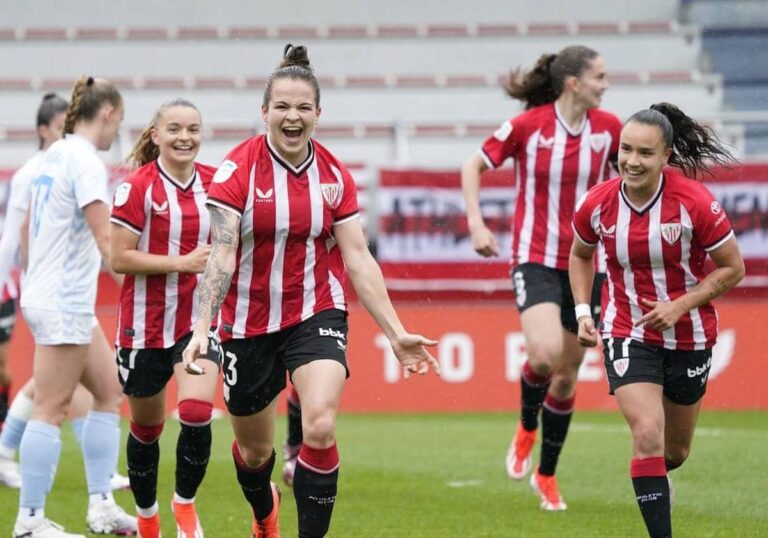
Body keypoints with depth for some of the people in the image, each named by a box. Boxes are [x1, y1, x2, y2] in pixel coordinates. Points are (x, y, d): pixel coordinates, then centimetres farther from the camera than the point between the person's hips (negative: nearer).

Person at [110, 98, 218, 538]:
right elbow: (119, 258, -14)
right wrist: (183, 262, -19)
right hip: (146, 322, -2)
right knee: (146, 427, 11)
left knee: (197, 414, -17)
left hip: (200, 318, 2)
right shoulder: (138, 187, -10)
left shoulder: (215, 183, 2)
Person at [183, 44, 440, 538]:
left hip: (317, 314, 1)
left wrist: (396, 333, -3)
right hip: (249, 324, -1)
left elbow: (358, 259, 0)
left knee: (321, 428, -24)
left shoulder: (334, 176, -2)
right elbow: (221, 255, -15)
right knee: (254, 449, 15)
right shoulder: (239, 169, -11)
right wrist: (202, 327, -26)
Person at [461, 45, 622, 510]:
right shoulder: (526, 126, -11)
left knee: (567, 373, 8)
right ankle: (527, 428, 6)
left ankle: (547, 474, 23)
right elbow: (474, 166, 1)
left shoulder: (608, 128, -1)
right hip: (536, 259, -4)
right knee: (544, 353, -26)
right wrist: (476, 223, -10)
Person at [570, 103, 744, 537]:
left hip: (689, 337, 0)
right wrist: (583, 312, -1)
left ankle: (653, 479, 52)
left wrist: (681, 305, -21)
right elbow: (580, 255, 11)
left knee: (674, 452, 15)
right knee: (648, 436, -20)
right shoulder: (598, 204, -11)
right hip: (628, 335, 0)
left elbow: (733, 268, -10)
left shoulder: (695, 202, -20)